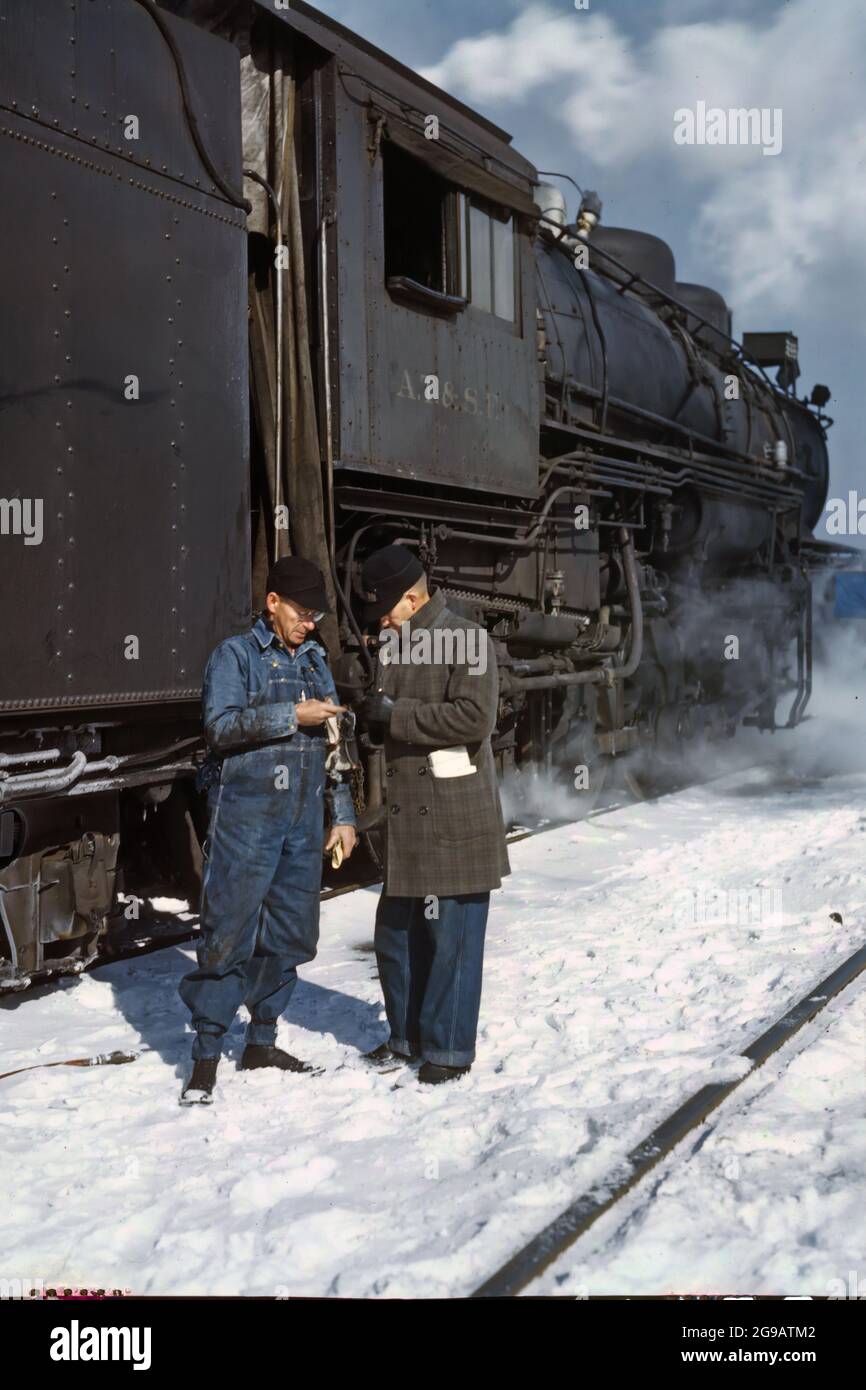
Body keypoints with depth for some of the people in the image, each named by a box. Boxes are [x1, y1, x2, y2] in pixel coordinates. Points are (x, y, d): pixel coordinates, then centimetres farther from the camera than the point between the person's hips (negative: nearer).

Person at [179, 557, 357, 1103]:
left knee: (292, 934, 8)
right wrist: (292, 715, -19)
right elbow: (220, 725, -14)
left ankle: (261, 1038, 22)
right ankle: (207, 1054, 0)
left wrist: (343, 814, 15)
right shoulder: (235, 654, 0)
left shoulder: (315, 662, 17)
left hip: (304, 820, 6)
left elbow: (333, 746, 19)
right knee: (230, 932, -6)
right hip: (246, 816, -6)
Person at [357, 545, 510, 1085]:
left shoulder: (467, 640, -11)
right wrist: (369, 710, 2)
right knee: (396, 932, 15)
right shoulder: (394, 645, 15)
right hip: (407, 818, 8)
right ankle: (409, 1035, 30)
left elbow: (474, 718, -23)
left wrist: (395, 713, -17)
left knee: (452, 938, 0)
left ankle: (450, 1049, 12)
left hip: (456, 821, -8)